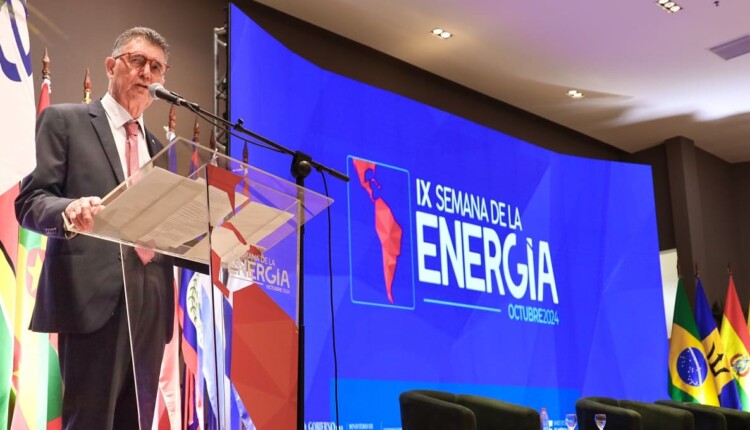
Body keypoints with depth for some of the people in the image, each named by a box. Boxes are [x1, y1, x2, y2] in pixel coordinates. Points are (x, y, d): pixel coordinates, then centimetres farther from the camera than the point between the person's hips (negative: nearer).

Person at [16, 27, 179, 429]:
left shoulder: (155, 145, 23)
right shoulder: (64, 120, 5)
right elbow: (30, 201, -4)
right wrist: (70, 212, -26)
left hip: (150, 302, 6)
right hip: (93, 297, -6)